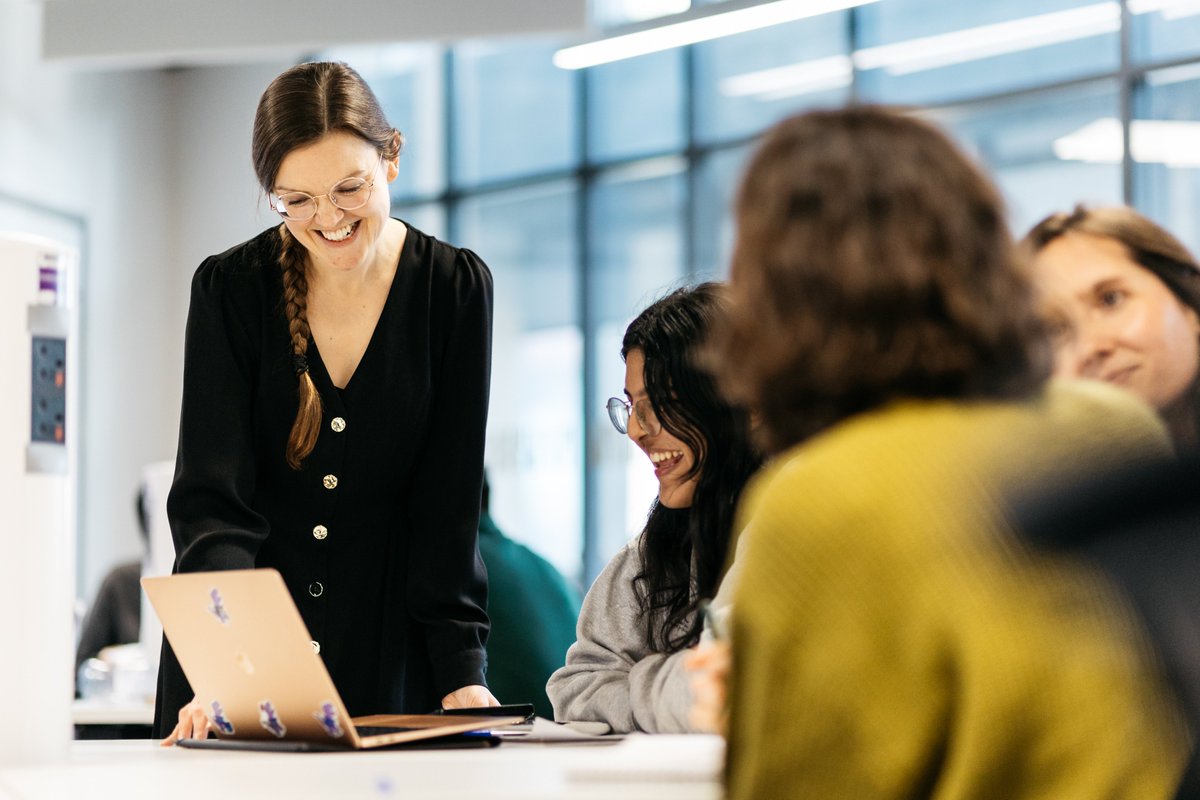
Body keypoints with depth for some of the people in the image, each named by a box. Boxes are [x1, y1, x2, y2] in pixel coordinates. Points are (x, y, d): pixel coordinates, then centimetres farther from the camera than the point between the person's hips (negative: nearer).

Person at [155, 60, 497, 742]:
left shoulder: (456, 289, -5)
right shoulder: (229, 290, -8)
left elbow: (448, 504, -6)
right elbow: (213, 500, -16)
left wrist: (461, 673, -17)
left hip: (389, 656, 1)